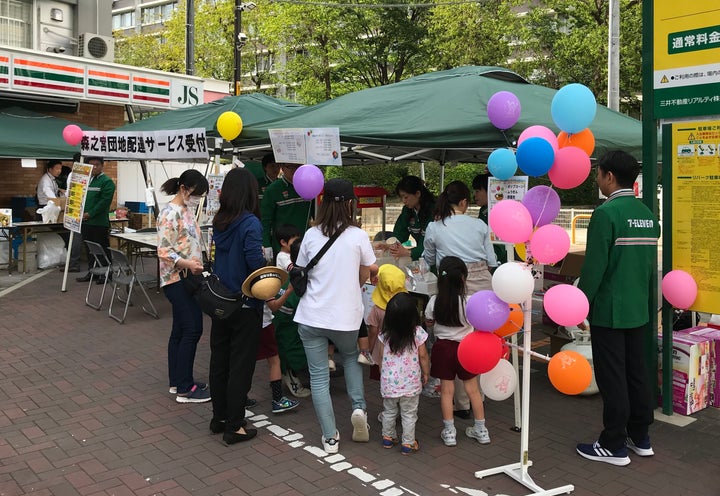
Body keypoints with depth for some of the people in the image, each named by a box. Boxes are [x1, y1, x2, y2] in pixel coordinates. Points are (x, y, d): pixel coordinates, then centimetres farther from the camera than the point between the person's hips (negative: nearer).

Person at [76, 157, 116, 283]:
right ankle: (91, 272, 25)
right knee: (89, 249, 15)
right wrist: (80, 212, 2)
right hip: (85, 222, 7)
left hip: (100, 222, -7)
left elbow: (104, 201, -15)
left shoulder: (107, 182, -7)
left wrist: (90, 214, -18)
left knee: (102, 249, 0)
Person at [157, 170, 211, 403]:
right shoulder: (171, 213, -15)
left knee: (180, 330, 13)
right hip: (177, 279, -9)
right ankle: (185, 389, -1)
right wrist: (187, 264, -31)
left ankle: (177, 381, 22)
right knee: (192, 330, -8)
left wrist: (198, 265, 16)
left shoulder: (187, 210, 13)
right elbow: (164, 251, -20)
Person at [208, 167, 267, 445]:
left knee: (219, 360, 16)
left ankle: (219, 418, 30)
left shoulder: (218, 221, 3)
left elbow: (218, 256, 9)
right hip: (245, 306, -7)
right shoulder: (250, 223, -18)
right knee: (241, 366, 4)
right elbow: (256, 263, -23)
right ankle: (234, 427, 12)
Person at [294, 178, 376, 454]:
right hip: (346, 316, 0)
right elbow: (364, 276, 4)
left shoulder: (311, 235, -2)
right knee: (350, 358, 29)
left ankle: (330, 438, 12)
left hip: (311, 317, 0)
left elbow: (302, 274, 8)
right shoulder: (358, 236, -7)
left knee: (318, 377, 9)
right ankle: (358, 408, 11)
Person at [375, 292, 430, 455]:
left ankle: (388, 437, 32)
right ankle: (408, 443, 17)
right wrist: (426, 373, 9)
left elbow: (381, 357, 2)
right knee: (409, 414, 11)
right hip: (410, 382, -2)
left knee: (389, 411, 20)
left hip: (388, 381, 2)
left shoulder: (384, 334, -8)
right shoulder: (417, 333, -15)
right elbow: (423, 356, -7)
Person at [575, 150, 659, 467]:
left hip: (609, 310, -8)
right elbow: (651, 263, 15)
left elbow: (594, 266, -19)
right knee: (636, 372, 16)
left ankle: (614, 446, 11)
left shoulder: (607, 213, -17)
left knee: (612, 378, 1)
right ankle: (640, 438, 27)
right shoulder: (648, 214, 8)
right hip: (639, 310, 8)